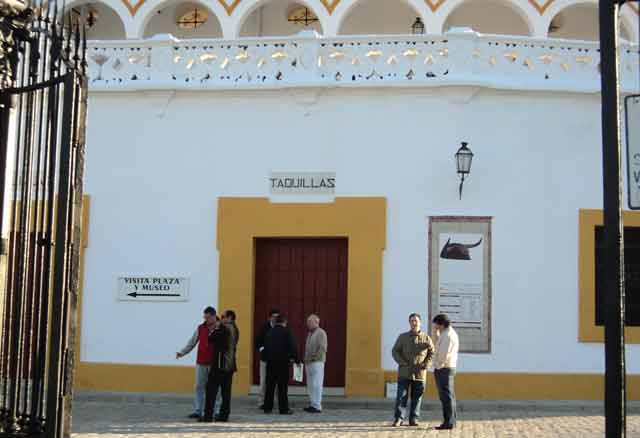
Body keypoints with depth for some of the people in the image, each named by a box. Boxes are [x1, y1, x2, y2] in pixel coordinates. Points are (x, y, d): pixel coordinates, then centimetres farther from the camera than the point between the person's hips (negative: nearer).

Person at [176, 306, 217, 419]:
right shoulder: (200, 328, 7)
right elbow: (192, 342, 8)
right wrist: (182, 352, -3)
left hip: (214, 364, -3)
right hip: (201, 363, 3)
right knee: (199, 387, 3)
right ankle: (197, 411, 7)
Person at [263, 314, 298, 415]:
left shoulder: (269, 332, 8)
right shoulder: (287, 332, -6)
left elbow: (265, 347, 11)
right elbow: (292, 347, -11)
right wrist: (296, 360, -3)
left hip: (270, 362, 4)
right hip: (283, 362, -4)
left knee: (270, 386, 10)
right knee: (282, 386, 0)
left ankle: (267, 408, 12)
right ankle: (284, 409, 1)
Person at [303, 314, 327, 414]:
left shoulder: (321, 333, -8)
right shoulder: (310, 333, 18)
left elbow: (323, 348, -16)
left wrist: (314, 357, -17)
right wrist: (306, 359, 11)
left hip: (317, 362, -9)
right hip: (308, 363, 9)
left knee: (316, 385, -8)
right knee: (310, 385, 9)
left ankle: (317, 406, -7)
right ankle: (312, 404, 14)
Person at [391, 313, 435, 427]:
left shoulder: (426, 338, 6)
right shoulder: (403, 337, 5)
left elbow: (432, 353, 9)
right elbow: (395, 351, 4)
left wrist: (425, 365, -5)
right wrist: (403, 363, -9)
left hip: (420, 373, 1)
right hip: (404, 372, -1)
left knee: (417, 397, 4)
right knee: (401, 396, -4)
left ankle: (413, 419, 12)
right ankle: (398, 418, 1)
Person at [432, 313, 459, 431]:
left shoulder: (447, 335, -18)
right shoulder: (451, 333, 15)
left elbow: (443, 354, -22)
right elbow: (440, 349, 20)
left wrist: (438, 368, -10)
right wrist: (437, 334, 12)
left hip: (443, 369, -10)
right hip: (449, 368, 10)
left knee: (446, 396, -8)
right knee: (449, 396, 12)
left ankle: (448, 422, -7)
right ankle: (452, 420, 16)